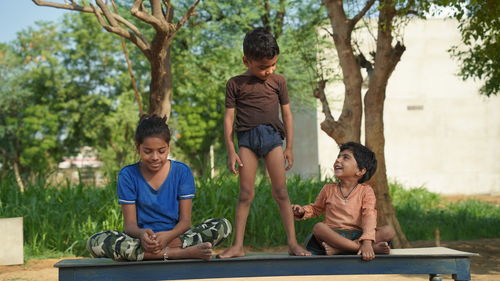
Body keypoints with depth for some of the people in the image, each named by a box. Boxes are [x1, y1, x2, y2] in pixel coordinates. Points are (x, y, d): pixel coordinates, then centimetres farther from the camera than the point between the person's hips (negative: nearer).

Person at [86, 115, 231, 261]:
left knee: (223, 226, -21)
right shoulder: (128, 175, 2)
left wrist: (169, 235, -25)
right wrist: (141, 234, -28)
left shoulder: (181, 171, 3)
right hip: (141, 242, 1)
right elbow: (130, 223, -3)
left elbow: (185, 219, -1)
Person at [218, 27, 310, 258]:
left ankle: (293, 242, 2)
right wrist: (231, 151, -2)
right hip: (247, 137, -1)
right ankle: (238, 245, 3)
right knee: (245, 193, -1)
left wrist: (289, 147, 9)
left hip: (272, 135, 1)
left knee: (281, 191, -1)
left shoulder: (278, 82, 9)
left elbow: (287, 115, 12)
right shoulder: (235, 84, 4)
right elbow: (229, 117, 3)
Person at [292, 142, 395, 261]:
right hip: (333, 235, 1)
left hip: (357, 235, -1)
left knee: (389, 231, -25)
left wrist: (367, 242, -29)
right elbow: (316, 208, 28)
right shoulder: (329, 189, 12)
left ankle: (337, 249, -35)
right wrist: (303, 211, 4)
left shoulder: (365, 191, 2)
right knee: (318, 227, -32)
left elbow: (369, 216, -12)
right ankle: (374, 248, -37)